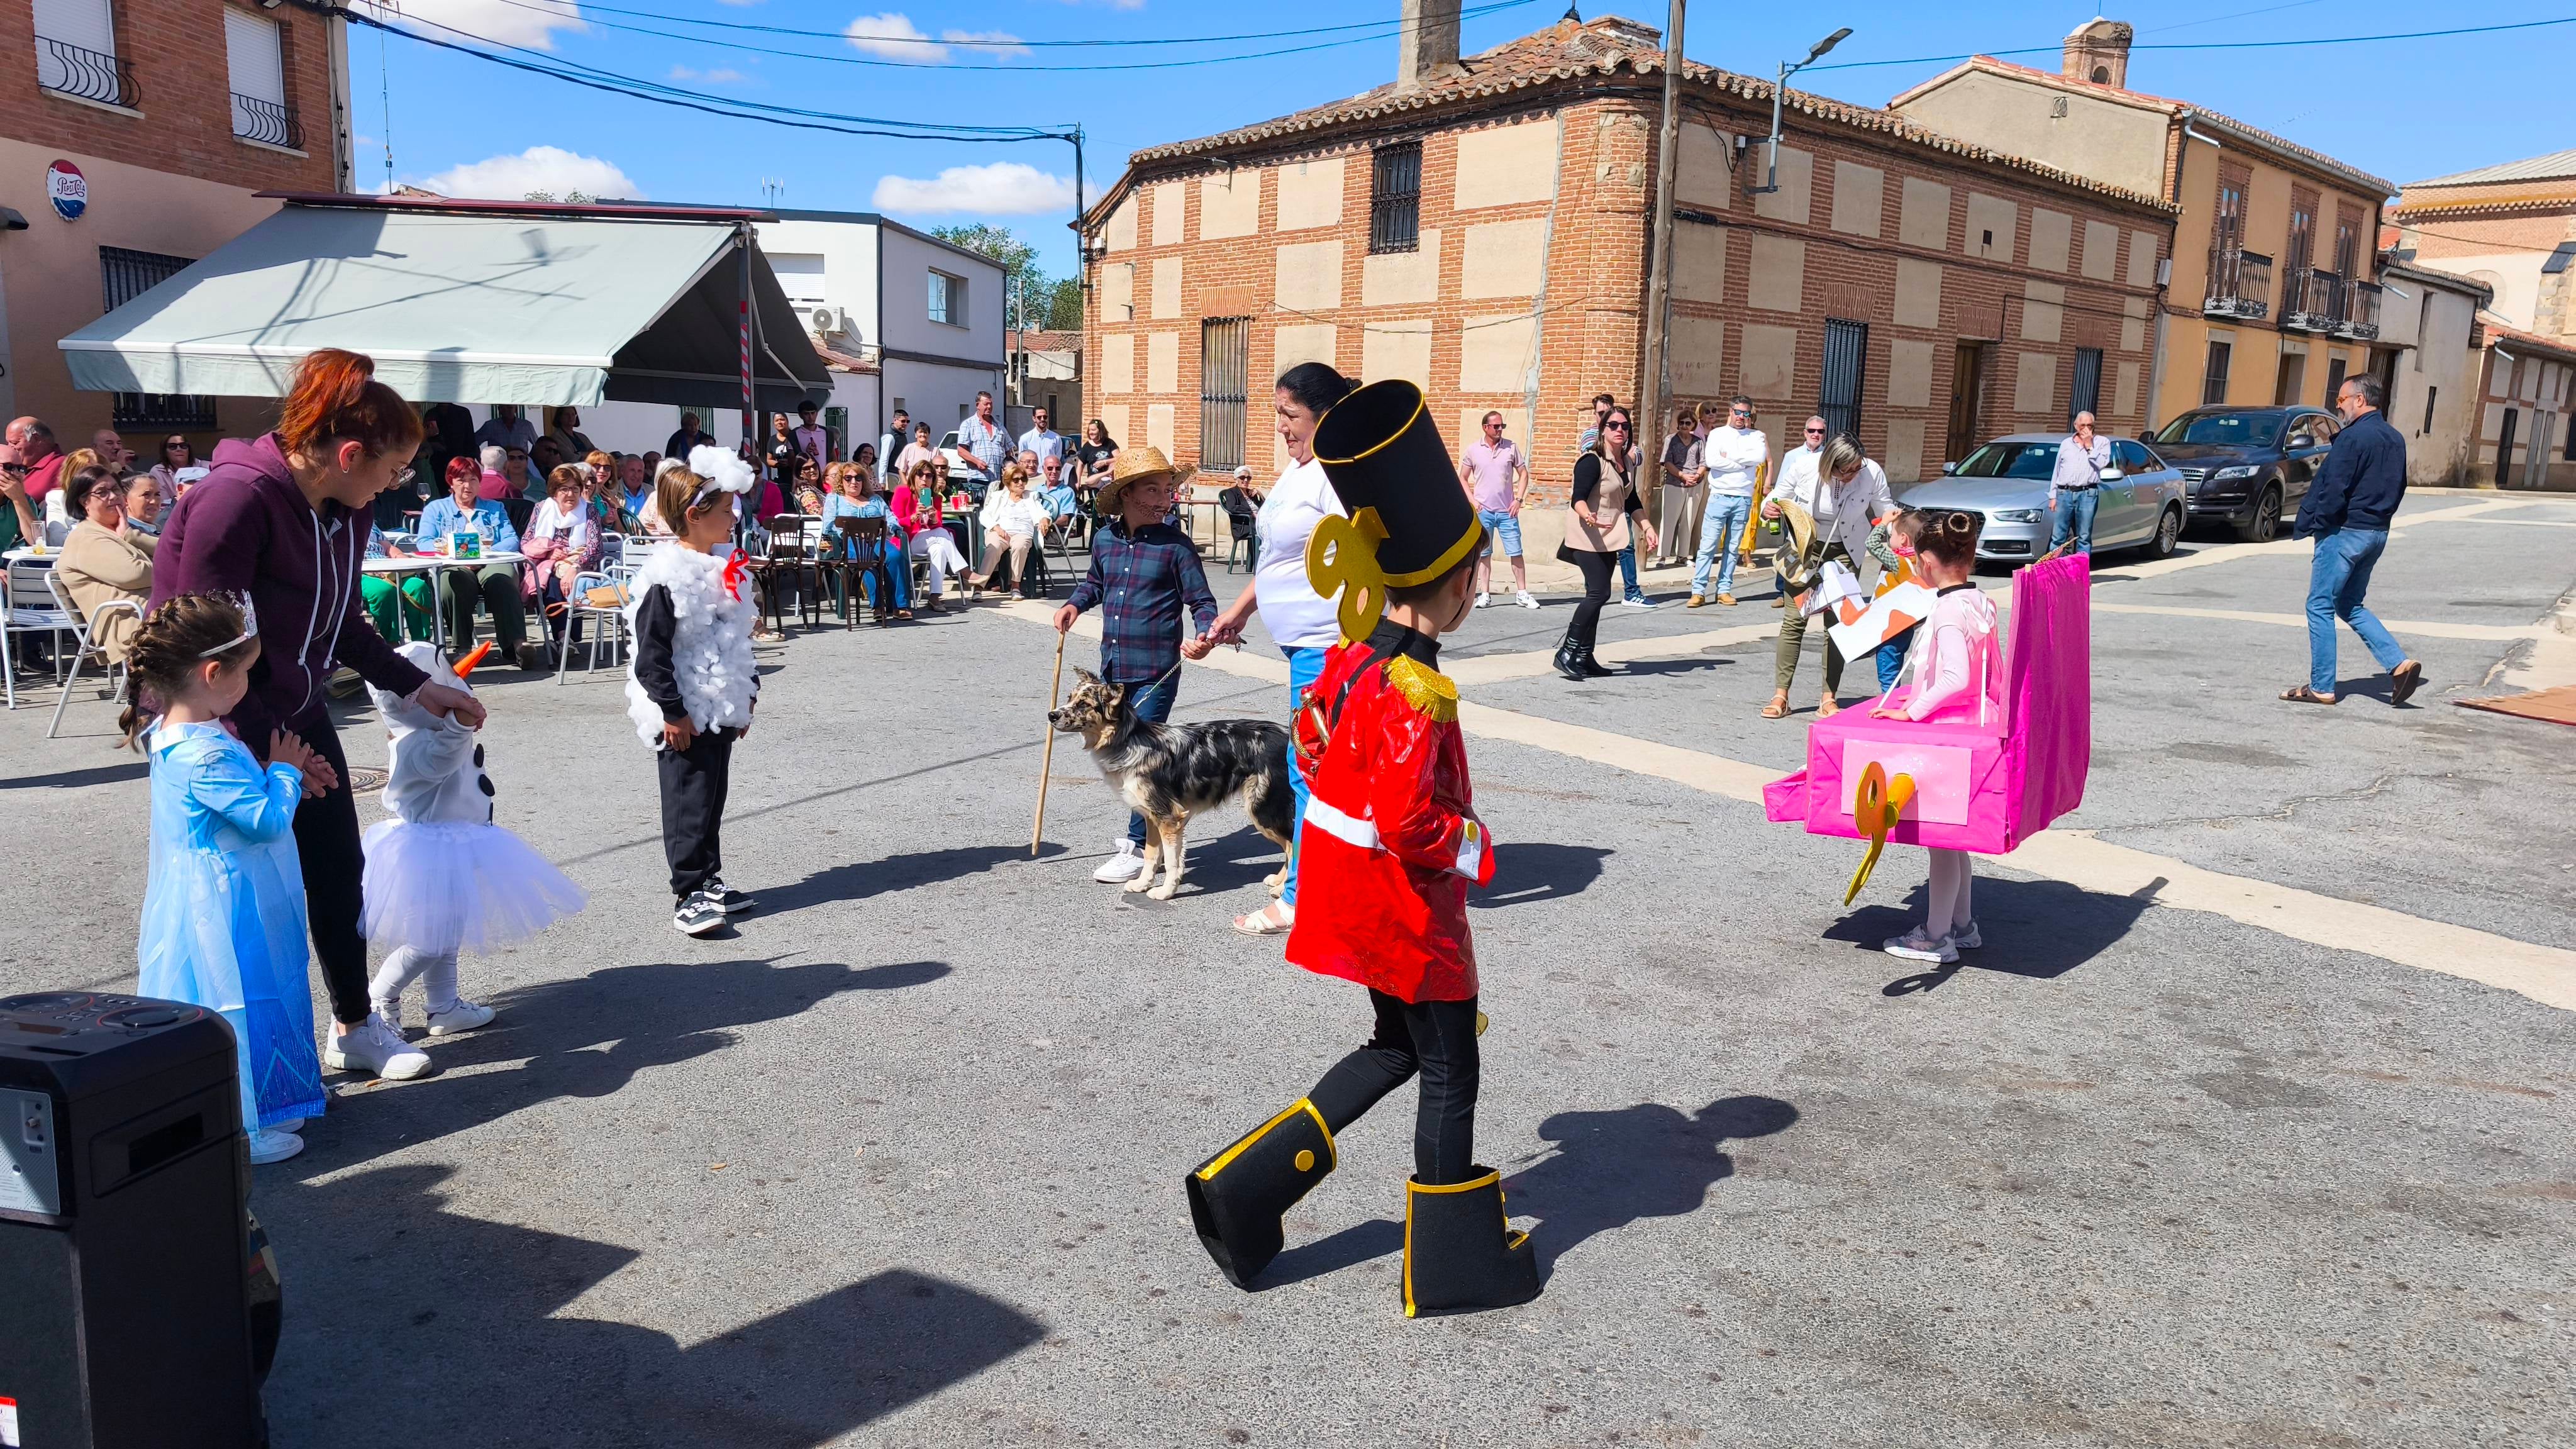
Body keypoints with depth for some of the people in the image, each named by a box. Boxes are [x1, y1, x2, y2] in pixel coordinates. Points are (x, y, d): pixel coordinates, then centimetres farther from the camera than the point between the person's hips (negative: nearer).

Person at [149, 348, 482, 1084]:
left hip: (296, 713, 8)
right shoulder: (237, 499, -24)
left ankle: (354, 1027, 25)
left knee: (339, 869, 11)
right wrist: (267, 748, -21)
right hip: (220, 723, -8)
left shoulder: (345, 510, 1)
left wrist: (417, 686, 7)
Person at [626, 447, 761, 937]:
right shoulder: (667, 579, -16)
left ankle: (709, 881, 24)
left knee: (713, 797, 14)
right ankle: (689, 894, 2)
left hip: (721, 709, 8)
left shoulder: (722, 569, 11)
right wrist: (672, 712, -19)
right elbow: (651, 655, -18)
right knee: (690, 802, -4)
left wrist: (746, 693, 18)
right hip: (685, 715, -8)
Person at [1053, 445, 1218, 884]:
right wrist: (1075, 604, 7)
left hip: (1155, 671, -6)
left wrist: (1204, 636, -24)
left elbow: (1203, 603, -6)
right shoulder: (1104, 539, 5)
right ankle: (1152, 826, 34)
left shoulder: (1175, 545, -9)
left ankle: (1138, 848, 6)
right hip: (1112, 667, 6)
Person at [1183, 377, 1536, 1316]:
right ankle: (1457, 1266, 24)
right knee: (1451, 1073, 8)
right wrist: (1470, 845, -13)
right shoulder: (1418, 692, -26)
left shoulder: (1354, 654, 1)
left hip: (1350, 885, 9)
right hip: (1406, 900, -9)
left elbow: (1312, 740, 14)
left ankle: (1244, 1185, 21)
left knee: (1397, 1047, 23)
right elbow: (1407, 820, -30)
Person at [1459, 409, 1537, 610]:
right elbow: (1462, 478, 8)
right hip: (1483, 511, 0)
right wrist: (1472, 501, -4)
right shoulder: (1473, 450, 2)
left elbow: (1523, 474, 8)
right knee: (1484, 553, 5)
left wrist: (1519, 499, -2)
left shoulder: (1511, 447, 3)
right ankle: (1485, 594, 11)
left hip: (1507, 511, 0)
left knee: (1516, 552, 0)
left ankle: (1522, 594, 7)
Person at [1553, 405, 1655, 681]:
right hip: (1587, 537, -8)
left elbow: (1632, 502, 21)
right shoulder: (1592, 461, -15)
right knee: (1599, 593, -16)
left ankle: (1584, 657, 12)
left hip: (1609, 538, 9)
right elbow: (1578, 499, -24)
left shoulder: (1628, 462, 11)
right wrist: (1588, 516, -43)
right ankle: (1567, 653, -12)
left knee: (1596, 595, 8)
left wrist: (1647, 527, 12)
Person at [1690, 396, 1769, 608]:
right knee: (1708, 546, -6)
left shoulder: (1757, 436, 9)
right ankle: (1698, 591, -6)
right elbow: (1711, 460, -13)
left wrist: (1730, 456, -11)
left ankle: (1724, 590, 12)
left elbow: (1761, 457, -12)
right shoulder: (1717, 434, 4)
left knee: (1732, 548, 7)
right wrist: (1743, 463, -8)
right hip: (1720, 497, -2)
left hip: (1744, 499, 2)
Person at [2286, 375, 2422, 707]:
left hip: (2344, 531, -9)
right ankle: (2399, 664, 6)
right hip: (2377, 533, 9)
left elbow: (2333, 491, -20)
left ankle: (2321, 687, 0)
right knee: (2351, 606, 18)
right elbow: (2398, 489, 17)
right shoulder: (2395, 439, 12)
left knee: (2320, 607, -1)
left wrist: (2305, 526, -11)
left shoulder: (2353, 437, -16)